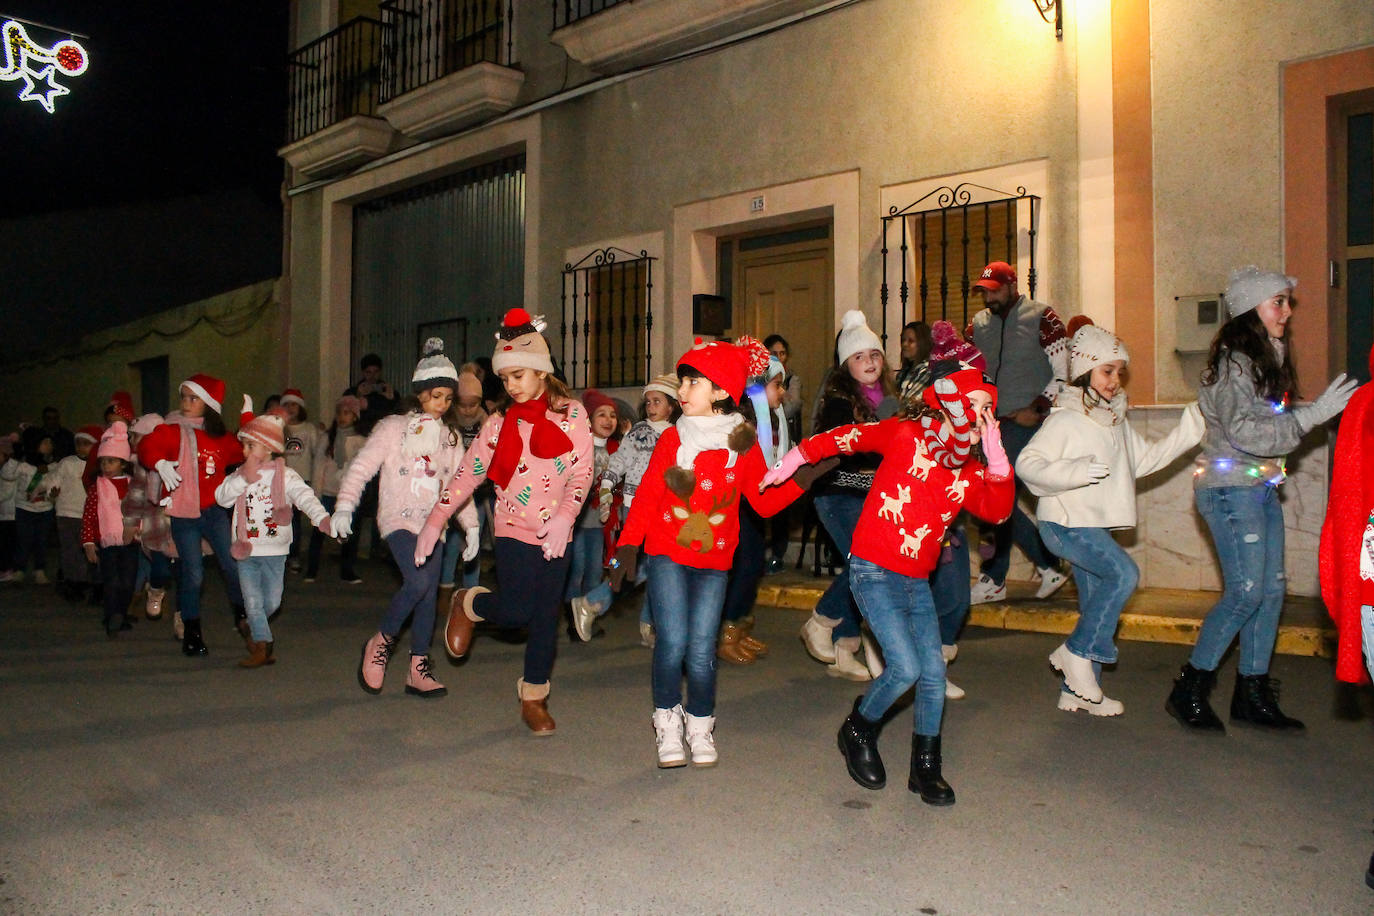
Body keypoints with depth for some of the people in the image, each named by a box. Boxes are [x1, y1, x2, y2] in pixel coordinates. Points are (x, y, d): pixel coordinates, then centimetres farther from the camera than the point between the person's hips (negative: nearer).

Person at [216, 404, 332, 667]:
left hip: (274, 550, -2)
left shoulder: (285, 476, -7)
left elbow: (304, 496, -23)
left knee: (271, 602, 7)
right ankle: (262, 645, 9)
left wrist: (322, 518, -41)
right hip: (246, 550, 2)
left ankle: (254, 628, 35)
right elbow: (221, 497, -8)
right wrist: (244, 479, -20)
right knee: (253, 601, 0)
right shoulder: (240, 474, 5)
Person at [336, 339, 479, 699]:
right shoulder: (392, 429, 0)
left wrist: (471, 525, 13)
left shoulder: (450, 437, 14)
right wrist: (344, 507, -17)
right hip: (399, 520, -5)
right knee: (418, 582, -24)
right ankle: (380, 642, 0)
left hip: (433, 524, 5)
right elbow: (361, 467, -5)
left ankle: (419, 669, 14)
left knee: (429, 594, 3)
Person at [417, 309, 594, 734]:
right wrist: (435, 521, 3)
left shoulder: (571, 414, -2)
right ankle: (469, 604, 19)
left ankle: (533, 700, 23)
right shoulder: (500, 422, 3)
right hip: (514, 528, 0)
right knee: (515, 611, -14)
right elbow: (469, 472, 5)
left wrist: (565, 516, -21)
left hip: (556, 535, 1)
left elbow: (583, 472, -7)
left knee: (546, 617, 6)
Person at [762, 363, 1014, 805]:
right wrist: (791, 462, 4)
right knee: (905, 668, -14)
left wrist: (996, 454, -12)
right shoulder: (906, 434, -6)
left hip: (917, 582, 6)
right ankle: (858, 731, 15)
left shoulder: (970, 471, 10)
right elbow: (842, 438, 1)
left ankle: (926, 768, 22)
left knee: (934, 674, 3)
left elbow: (998, 510, -6)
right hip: (873, 572, -6)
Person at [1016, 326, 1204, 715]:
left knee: (1097, 603, 10)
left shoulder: (1115, 420, 13)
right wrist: (1076, 471, -31)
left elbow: (1144, 458, 21)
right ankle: (1076, 653, -10)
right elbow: (1027, 464, -19)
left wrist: (1190, 428, 14)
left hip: (1095, 525, 9)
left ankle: (1077, 691, 19)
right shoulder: (1065, 420, -12)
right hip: (1066, 521, -9)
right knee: (1123, 574, -23)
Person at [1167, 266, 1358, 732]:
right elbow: (1246, 431, -21)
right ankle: (1189, 689, 1)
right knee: (1246, 590, -10)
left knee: (1271, 589, 6)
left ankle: (1253, 694, 14)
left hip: (1261, 487, 9)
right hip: (1230, 487, -9)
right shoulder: (1232, 361, -13)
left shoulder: (1268, 358, 15)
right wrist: (1315, 413, -21)